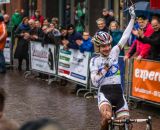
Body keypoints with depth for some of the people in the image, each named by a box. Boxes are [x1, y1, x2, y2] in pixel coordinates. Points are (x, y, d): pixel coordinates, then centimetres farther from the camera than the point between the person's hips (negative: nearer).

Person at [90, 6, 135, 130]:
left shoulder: (114, 52, 8)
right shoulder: (95, 60, 1)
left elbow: (125, 37, 1)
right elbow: (95, 82, -8)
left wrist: (133, 18, -4)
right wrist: (106, 68, -16)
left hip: (118, 92, 3)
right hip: (104, 92, -3)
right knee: (107, 116, -32)